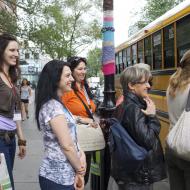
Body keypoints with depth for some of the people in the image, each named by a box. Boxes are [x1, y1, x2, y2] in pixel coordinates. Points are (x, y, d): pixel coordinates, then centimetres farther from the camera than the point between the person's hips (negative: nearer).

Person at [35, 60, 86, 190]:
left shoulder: (57, 104, 10)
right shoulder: (53, 107, -21)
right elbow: (67, 146, -21)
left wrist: (81, 154, -2)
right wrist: (80, 171, -9)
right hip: (59, 178, -9)